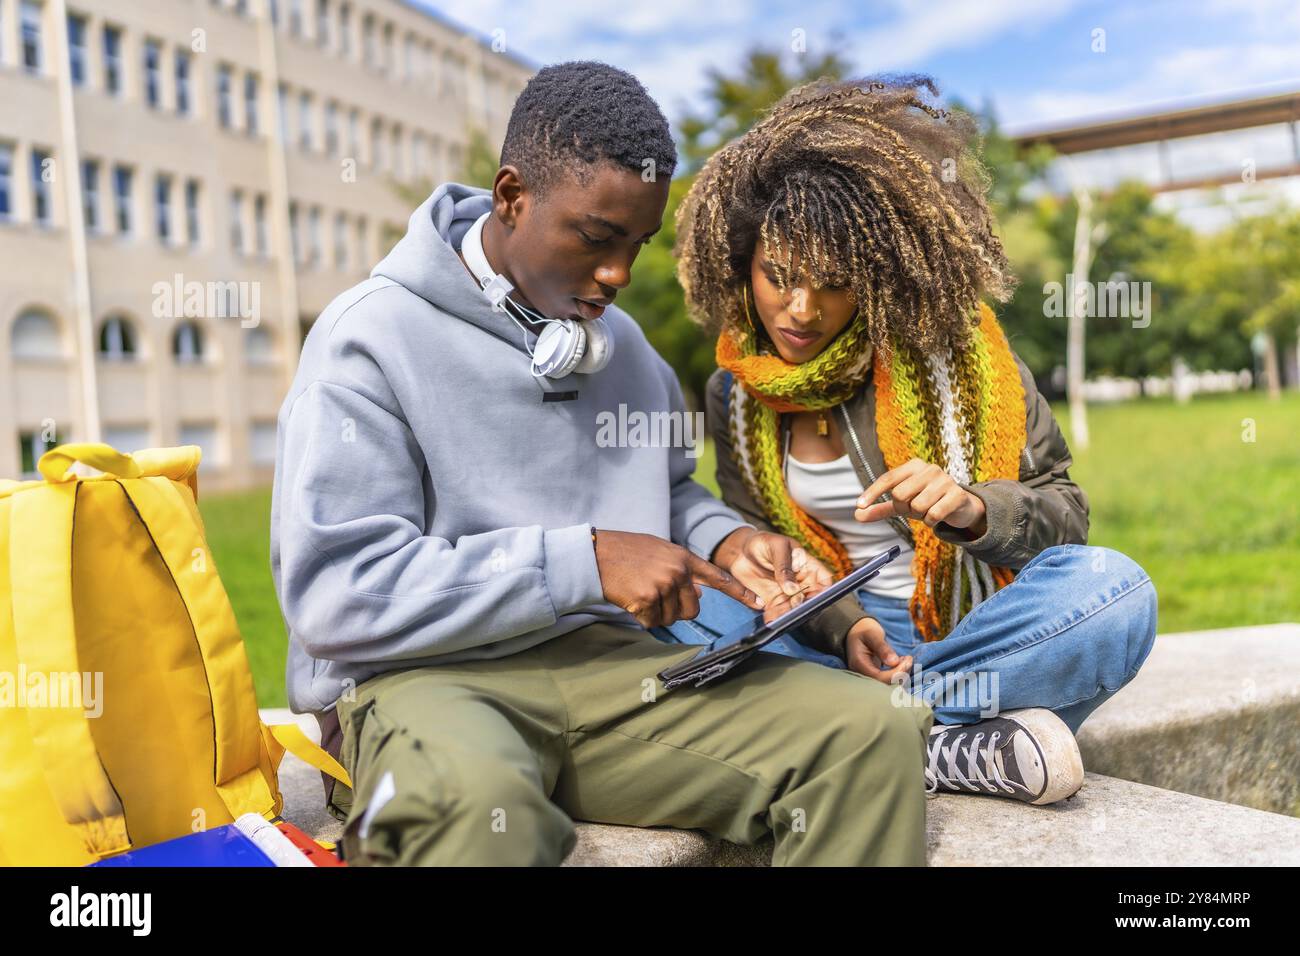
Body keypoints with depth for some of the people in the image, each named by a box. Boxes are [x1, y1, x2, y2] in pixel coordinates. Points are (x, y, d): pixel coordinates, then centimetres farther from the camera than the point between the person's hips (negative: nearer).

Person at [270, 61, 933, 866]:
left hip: (606, 664, 6)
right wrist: (585, 562, -18)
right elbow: (334, 594, -14)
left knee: (872, 729, -15)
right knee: (474, 796, -41)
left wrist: (723, 541, 2)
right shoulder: (371, 338, -7)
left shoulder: (622, 341, 14)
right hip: (419, 678, -5)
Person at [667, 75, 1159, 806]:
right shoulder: (734, 394, 3)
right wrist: (843, 624, -18)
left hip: (978, 628, -1)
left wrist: (973, 509, -24)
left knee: (1113, 588, -31)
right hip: (834, 635, 2)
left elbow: (1066, 511, -1)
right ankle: (959, 749, -30)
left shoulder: (951, 343, -6)